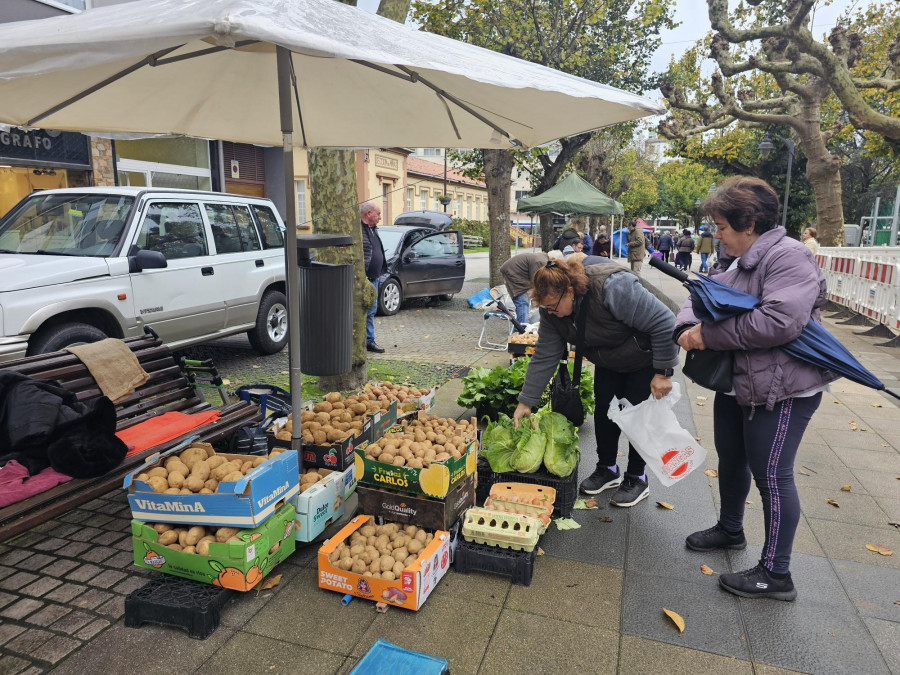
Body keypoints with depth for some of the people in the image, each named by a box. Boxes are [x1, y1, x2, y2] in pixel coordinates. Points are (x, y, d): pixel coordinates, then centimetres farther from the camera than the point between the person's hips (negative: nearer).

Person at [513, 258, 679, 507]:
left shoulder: (613, 288, -40)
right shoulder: (552, 311, -17)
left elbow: (664, 322, -33)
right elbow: (544, 357, -12)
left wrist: (663, 373, -27)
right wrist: (525, 402, -13)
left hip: (646, 358, -6)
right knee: (604, 410, 6)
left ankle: (637, 478, 17)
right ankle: (607, 469, 26)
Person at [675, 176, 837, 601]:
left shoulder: (788, 258, -21)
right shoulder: (741, 263, 9)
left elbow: (780, 321, -33)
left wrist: (709, 335, -25)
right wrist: (689, 326, -13)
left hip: (782, 390, -10)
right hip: (738, 383, 10)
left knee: (771, 475, -1)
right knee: (731, 459, 22)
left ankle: (776, 575, 15)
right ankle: (730, 530, 46)